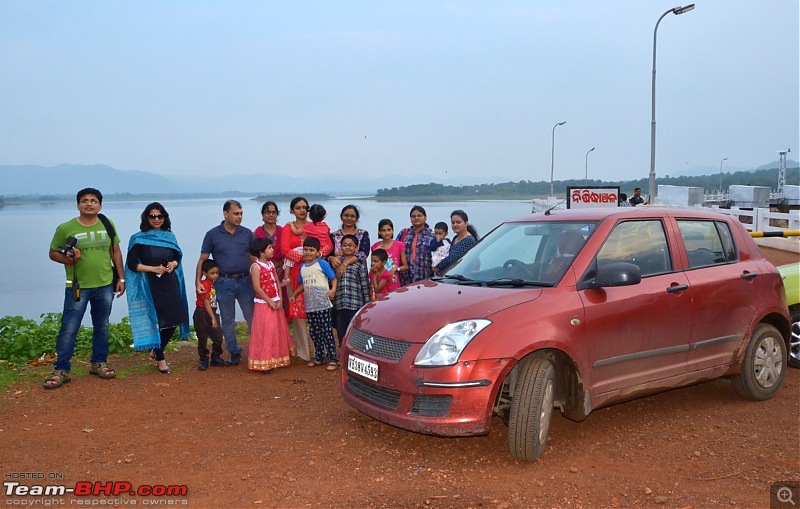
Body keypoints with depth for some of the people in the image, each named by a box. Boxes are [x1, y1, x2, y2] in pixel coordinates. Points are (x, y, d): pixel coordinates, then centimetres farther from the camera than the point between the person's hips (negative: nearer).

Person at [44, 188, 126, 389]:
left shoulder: (108, 224, 3)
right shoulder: (65, 228, -5)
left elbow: (116, 252, 10)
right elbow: (53, 253, 3)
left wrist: (121, 278, 7)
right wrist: (67, 259, -19)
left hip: (105, 286, 3)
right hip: (77, 287, -3)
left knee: (102, 327, 13)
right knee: (69, 329, -2)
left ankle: (99, 363, 27)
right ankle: (61, 370, 9)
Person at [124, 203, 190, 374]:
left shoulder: (169, 236, 10)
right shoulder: (138, 239, -3)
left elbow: (177, 257, 16)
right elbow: (132, 264, -6)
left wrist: (173, 264, -7)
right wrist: (153, 269, -16)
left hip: (169, 284, 4)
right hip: (150, 286, -4)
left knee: (174, 320, 4)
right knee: (155, 321, 0)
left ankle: (157, 351, 29)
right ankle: (160, 358, 17)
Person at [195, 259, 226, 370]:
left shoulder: (214, 284, 6)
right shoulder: (204, 285, -17)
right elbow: (206, 302, -20)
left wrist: (214, 316, 5)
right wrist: (213, 318, -22)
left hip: (212, 313, 7)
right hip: (202, 314, -7)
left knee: (218, 336, 6)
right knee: (202, 338, 5)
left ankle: (216, 358, 20)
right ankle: (203, 360, 16)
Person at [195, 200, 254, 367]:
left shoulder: (247, 233, 4)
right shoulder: (213, 234, -1)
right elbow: (202, 260, 1)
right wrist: (198, 281, -8)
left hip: (245, 281, 1)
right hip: (224, 283, -1)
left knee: (252, 318, 3)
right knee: (228, 321, 9)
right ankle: (234, 353, 21)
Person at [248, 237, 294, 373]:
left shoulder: (271, 264, 11)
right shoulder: (256, 267, -13)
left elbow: (278, 283, 8)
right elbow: (257, 288, -18)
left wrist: (280, 300, -3)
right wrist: (270, 302, -16)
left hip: (276, 303, 8)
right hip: (264, 304, -8)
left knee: (279, 331, 14)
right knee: (266, 333, -4)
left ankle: (277, 359, 26)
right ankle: (265, 363, 3)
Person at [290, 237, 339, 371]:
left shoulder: (322, 263, -5)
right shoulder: (302, 267, 13)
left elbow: (333, 277, -3)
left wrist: (333, 289, -17)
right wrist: (294, 294, 16)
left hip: (323, 304, -6)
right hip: (309, 306, 6)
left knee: (326, 331, -4)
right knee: (314, 333, 12)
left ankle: (332, 359, 1)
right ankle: (318, 357, 23)